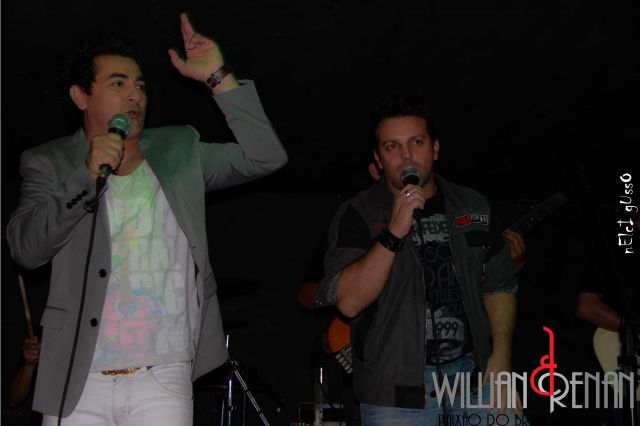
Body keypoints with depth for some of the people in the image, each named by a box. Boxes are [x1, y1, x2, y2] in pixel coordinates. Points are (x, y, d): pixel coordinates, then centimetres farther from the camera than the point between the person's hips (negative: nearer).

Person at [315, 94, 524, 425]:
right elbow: (349, 302, -15)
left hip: (474, 372, 3)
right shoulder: (357, 215, -4)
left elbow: (498, 286, 11)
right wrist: (393, 233, -23)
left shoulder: (472, 208, 9)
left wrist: (501, 356, -3)